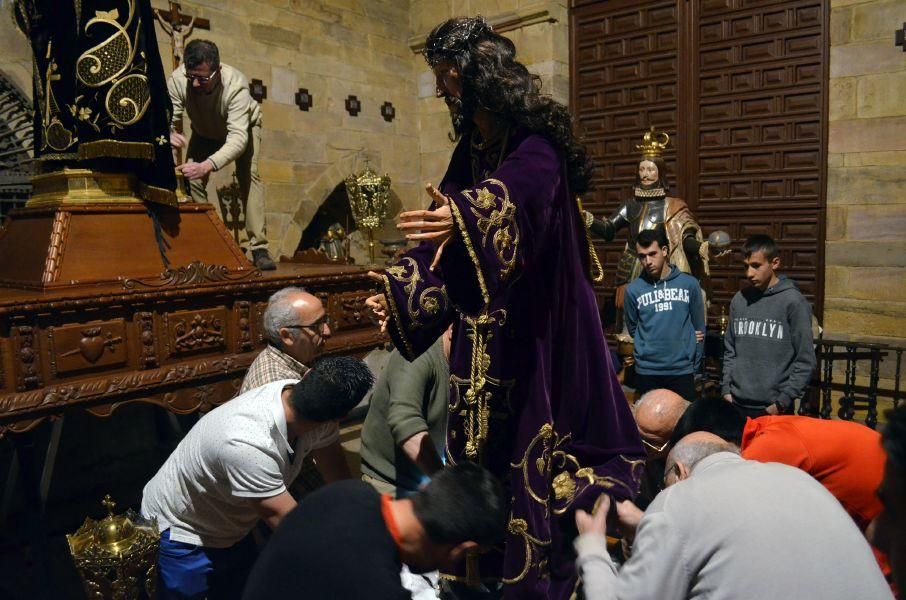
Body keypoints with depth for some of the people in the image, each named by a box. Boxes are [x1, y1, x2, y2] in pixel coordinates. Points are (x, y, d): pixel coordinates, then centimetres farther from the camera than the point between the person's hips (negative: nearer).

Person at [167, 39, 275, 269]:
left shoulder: (235, 85, -43)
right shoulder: (177, 80, -34)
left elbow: (238, 137, -50)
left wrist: (207, 165, -64)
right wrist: (169, 134, -57)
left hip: (243, 126, -3)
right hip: (204, 133, 3)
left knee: (248, 176, -24)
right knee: (193, 179, -14)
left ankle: (259, 248, -24)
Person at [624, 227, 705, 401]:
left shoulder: (689, 284, -1)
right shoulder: (633, 290, -3)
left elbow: (699, 327, 7)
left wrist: (696, 366, 8)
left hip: (682, 370, 0)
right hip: (646, 371, 0)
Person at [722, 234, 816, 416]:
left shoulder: (793, 302, -8)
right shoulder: (739, 300, 5)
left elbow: (805, 360, -8)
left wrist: (783, 401, -11)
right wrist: (726, 389, 3)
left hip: (774, 408, -4)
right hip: (737, 404, 4)